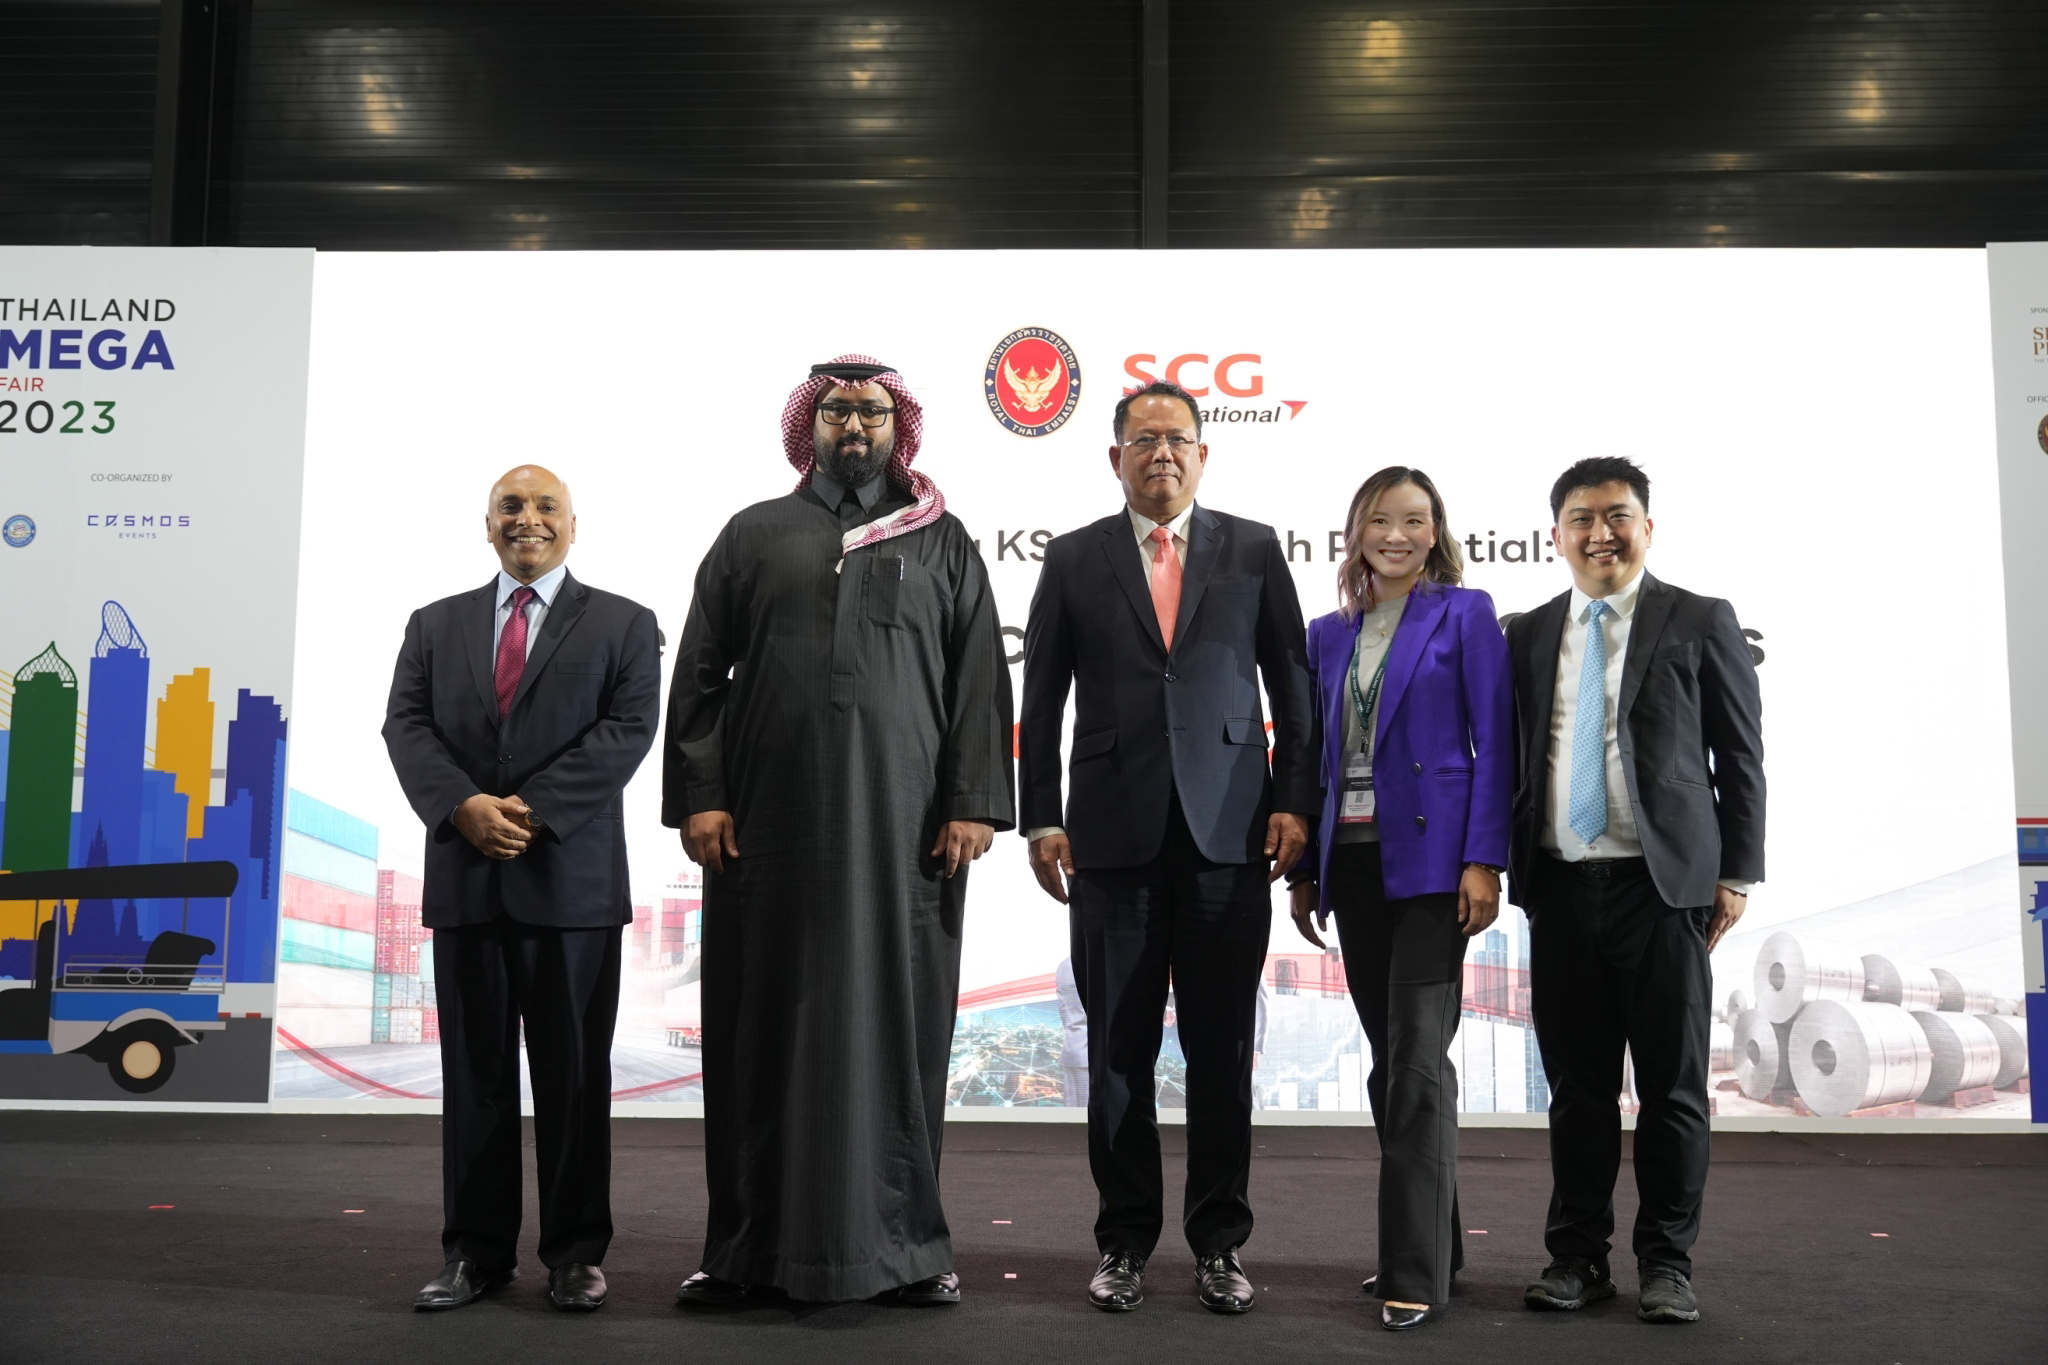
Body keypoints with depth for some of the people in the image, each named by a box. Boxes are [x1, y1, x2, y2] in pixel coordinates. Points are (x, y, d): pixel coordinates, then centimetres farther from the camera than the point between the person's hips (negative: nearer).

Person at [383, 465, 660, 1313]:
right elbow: (406, 725, 4)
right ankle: (476, 1250, 17)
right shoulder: (436, 625, 15)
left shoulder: (622, 625, 6)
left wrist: (534, 812, -15)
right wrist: (463, 806, -14)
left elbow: (627, 728, -6)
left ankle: (575, 1252, 13)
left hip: (573, 879, -2)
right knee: (474, 1071, 8)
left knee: (574, 1074, 3)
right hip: (464, 877, 3)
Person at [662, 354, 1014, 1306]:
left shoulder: (944, 542, 12)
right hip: (767, 816, 1)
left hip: (904, 822, 0)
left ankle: (902, 1241, 13)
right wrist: (698, 795, -3)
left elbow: (980, 680, 5)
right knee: (764, 1022, 4)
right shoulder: (753, 536, 12)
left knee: (897, 1020, 2)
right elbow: (698, 674, 7)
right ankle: (747, 1244, 14)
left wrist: (974, 802, -6)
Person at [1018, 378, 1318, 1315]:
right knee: (1118, 1051, 6)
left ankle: (1218, 1244, 18)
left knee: (1222, 1051, 5)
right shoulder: (1074, 559, 8)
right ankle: (1125, 1243, 19)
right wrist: (1041, 820, 2)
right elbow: (1042, 701, 8)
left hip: (1228, 833, 0)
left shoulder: (1254, 551, 8)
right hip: (1113, 835, 0)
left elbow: (1292, 684, 8)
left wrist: (1295, 800, -1)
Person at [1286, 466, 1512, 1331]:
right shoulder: (1330, 634, 14)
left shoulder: (1463, 613, 0)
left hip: (1429, 856, -5)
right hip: (1352, 860, 6)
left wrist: (1484, 860, -14)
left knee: (1416, 1057, -9)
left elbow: (1492, 742, -5)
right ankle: (1430, 1240, 23)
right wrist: (1306, 870, 11)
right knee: (1388, 1058, 10)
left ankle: (1418, 1272, -3)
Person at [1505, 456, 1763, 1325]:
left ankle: (1666, 1261, 17)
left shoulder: (1700, 622, 3)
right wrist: (1507, 866, 7)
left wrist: (1736, 872, -1)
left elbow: (1741, 755, 3)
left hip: (1663, 885, -2)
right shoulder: (1529, 635, 11)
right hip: (1559, 887, 3)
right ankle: (1578, 1254, 20)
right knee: (1576, 1083, 9)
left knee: (1671, 1084, 4)